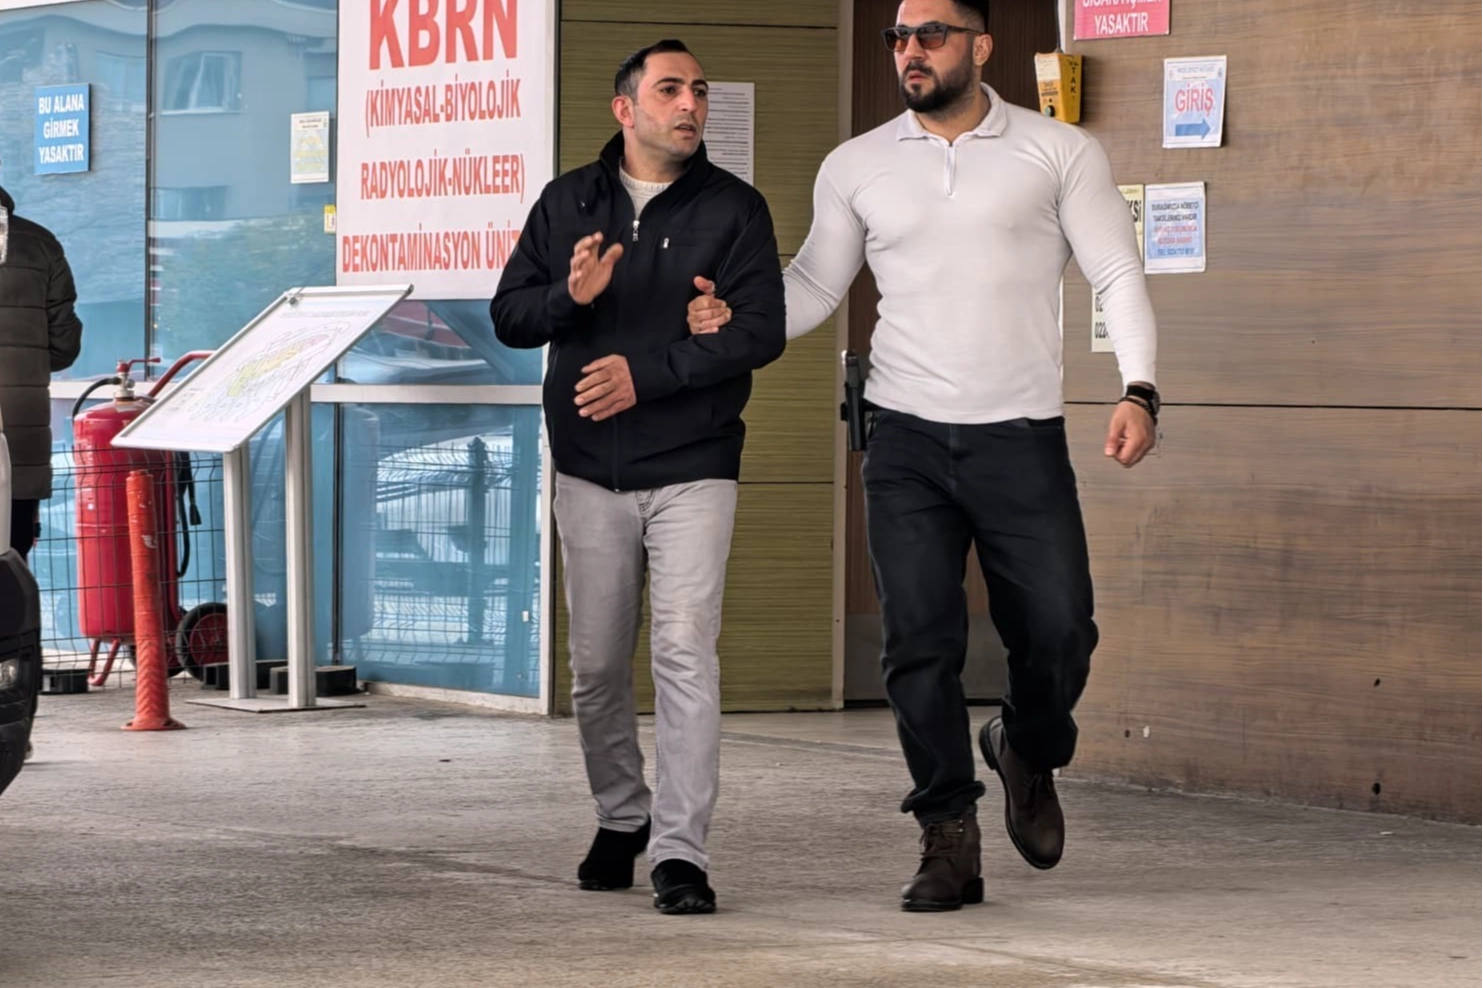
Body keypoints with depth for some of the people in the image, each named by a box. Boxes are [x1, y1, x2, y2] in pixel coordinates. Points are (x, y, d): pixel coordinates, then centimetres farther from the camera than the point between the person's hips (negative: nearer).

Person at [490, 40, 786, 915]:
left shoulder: (734, 208, 1)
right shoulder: (569, 204, 9)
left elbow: (761, 333, -8)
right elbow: (509, 315, 7)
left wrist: (646, 373, -16)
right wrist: (570, 297, -15)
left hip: (693, 469, -3)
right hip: (591, 472, 3)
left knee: (686, 654, -13)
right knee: (598, 664, 9)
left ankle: (681, 850, -14)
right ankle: (622, 819, 29)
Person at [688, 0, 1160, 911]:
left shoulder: (1060, 153, 1)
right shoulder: (857, 168, 7)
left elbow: (1118, 275, 1)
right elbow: (815, 286, 14)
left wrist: (1139, 390, -13)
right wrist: (731, 317, -6)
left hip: (1023, 437, -1)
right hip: (907, 442, 1)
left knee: (1058, 632, -2)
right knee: (920, 643, -4)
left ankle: (1029, 754, 31)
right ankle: (950, 844, 4)